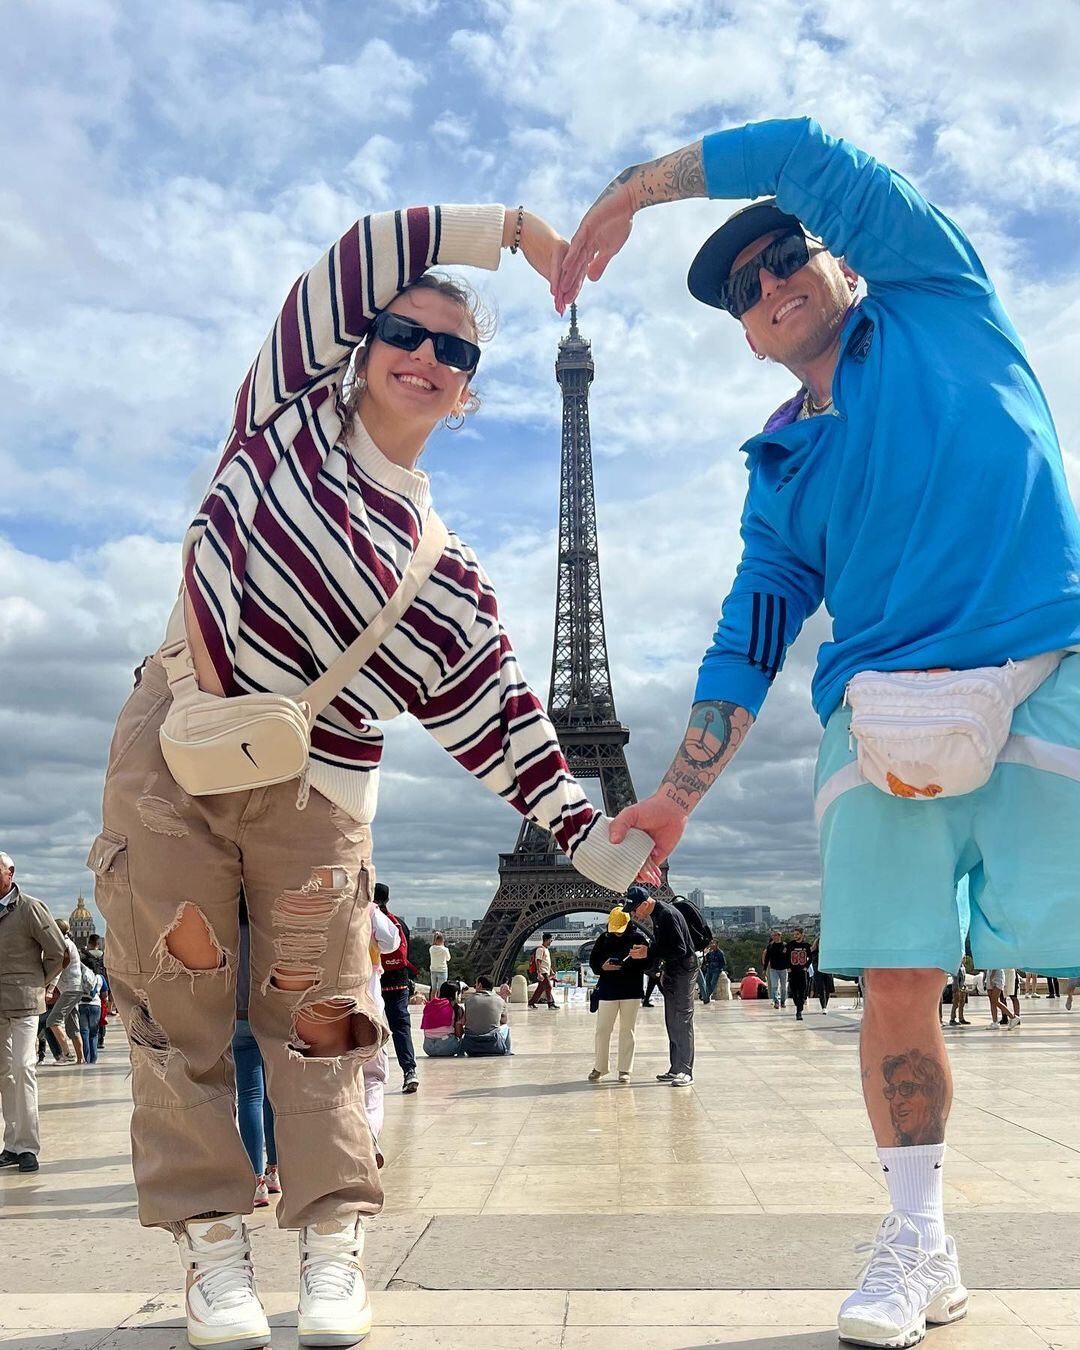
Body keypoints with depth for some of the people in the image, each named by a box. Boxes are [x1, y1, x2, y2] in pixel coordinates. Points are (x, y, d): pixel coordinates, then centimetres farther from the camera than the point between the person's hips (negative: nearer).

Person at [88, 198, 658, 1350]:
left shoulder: (442, 569, 3)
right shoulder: (291, 402, 6)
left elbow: (490, 713, 0)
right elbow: (373, 245, 4)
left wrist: (585, 834, -7)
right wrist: (516, 229, 8)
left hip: (305, 787, 0)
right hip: (168, 747, 1)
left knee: (315, 1008, 1)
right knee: (177, 997, 1)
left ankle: (333, 1240, 13)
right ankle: (210, 1241, 12)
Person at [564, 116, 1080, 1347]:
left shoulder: (936, 297, 15)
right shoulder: (780, 469, 21)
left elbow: (812, 154, 5)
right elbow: (746, 648, 17)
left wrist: (635, 188, 9)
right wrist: (677, 797, 10)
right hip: (884, 718, 4)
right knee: (897, 983, 0)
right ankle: (919, 1246, 16)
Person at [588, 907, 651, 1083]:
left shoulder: (639, 937, -3)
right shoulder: (604, 939, 4)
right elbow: (593, 961, 8)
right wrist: (602, 967, -12)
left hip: (632, 991, -2)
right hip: (607, 991, 2)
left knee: (627, 1031, 6)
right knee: (602, 1030, 3)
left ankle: (625, 1070, 14)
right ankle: (599, 1067, 16)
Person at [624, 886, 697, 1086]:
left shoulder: (667, 915, -22)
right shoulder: (656, 914, 9)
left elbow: (680, 950, -26)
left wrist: (648, 953, -23)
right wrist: (657, 968, 14)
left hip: (684, 972, -10)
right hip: (672, 972, 10)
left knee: (682, 1021, -7)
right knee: (672, 1023, 13)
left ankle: (685, 1071, -3)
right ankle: (675, 1069, 19)